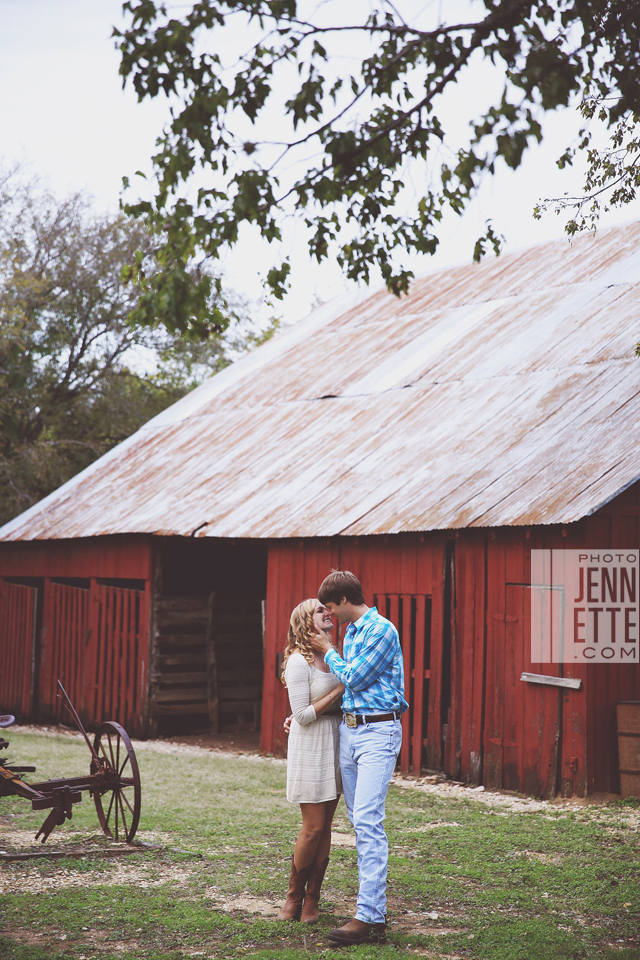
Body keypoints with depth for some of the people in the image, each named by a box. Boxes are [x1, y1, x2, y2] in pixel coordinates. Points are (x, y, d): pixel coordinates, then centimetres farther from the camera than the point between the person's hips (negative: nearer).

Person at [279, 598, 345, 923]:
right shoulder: (298, 661, -12)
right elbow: (303, 714, -16)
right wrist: (340, 690, -16)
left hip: (335, 744, 7)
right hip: (310, 747, -7)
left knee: (324, 826, 6)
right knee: (313, 827, -5)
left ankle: (312, 901, 12)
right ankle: (294, 896, 13)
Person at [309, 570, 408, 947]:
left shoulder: (382, 630, -11)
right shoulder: (350, 633, 16)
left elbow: (354, 678, -13)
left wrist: (328, 651, 2)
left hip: (378, 732, -9)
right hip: (349, 730, 9)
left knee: (368, 820, -15)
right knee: (359, 820, 9)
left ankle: (370, 916, -16)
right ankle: (375, 898, 16)